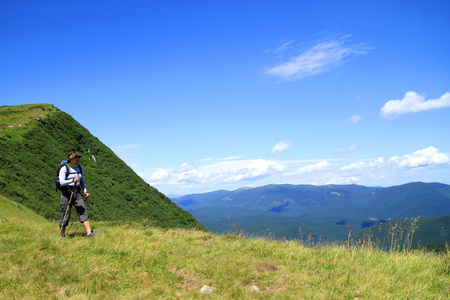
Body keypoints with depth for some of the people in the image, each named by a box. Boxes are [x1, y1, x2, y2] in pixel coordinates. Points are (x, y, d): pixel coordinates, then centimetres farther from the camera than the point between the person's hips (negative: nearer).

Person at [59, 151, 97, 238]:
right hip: (67, 192, -4)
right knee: (65, 215, 0)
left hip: (77, 192, 5)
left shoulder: (80, 168, 11)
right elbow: (62, 182, -18)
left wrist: (85, 191, 13)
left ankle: (89, 232, -16)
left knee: (83, 211, -9)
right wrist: (73, 180, -31)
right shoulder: (64, 169, -7)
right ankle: (62, 236, 16)